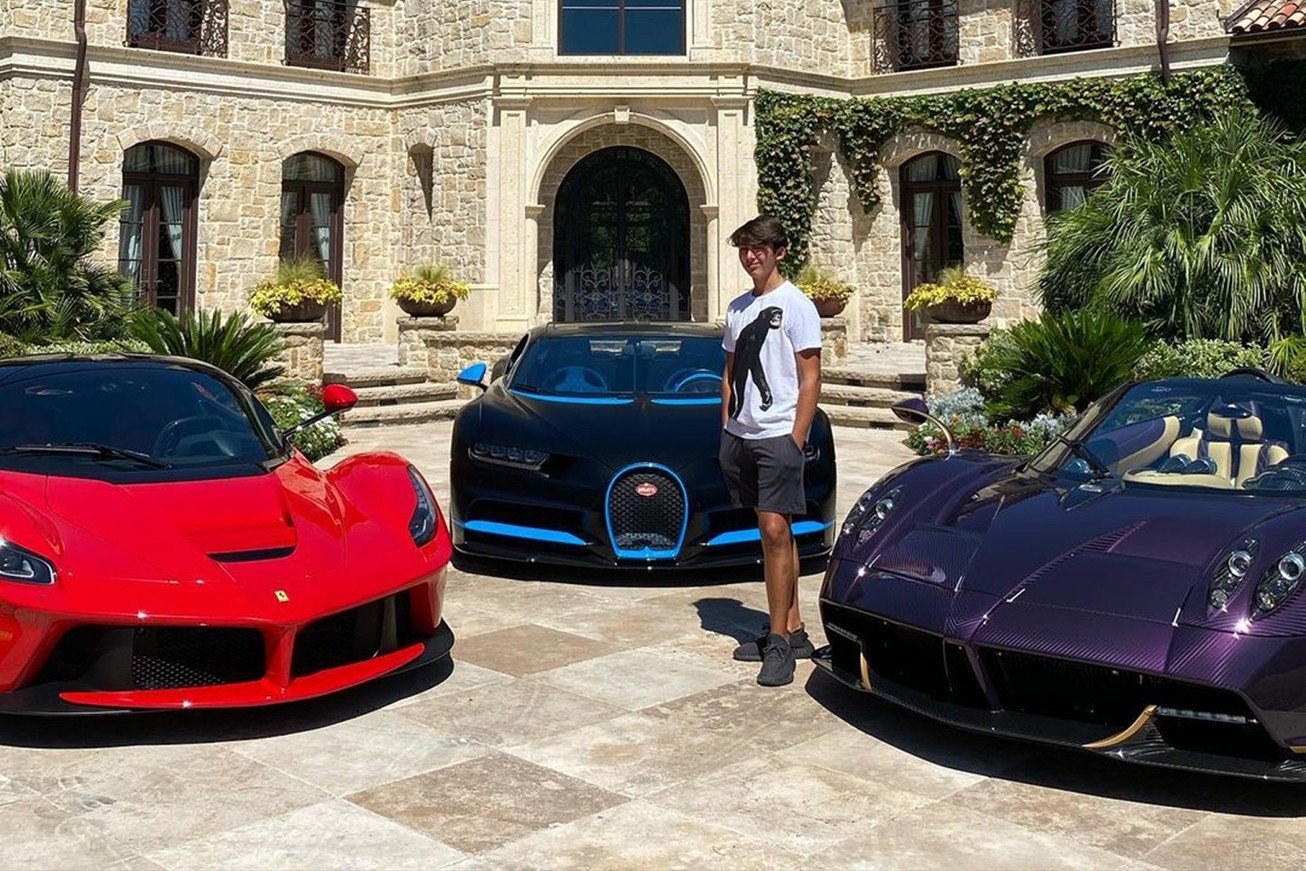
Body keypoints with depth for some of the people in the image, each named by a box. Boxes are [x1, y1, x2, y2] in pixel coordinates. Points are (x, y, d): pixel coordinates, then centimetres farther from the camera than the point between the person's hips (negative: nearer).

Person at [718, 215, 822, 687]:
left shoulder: (796, 305, -4)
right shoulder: (738, 308, 16)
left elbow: (810, 378, -8)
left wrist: (795, 441, -14)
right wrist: (725, 430, 13)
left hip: (778, 436, -7)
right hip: (741, 435, 7)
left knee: (776, 532, -11)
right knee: (771, 532, 11)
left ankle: (779, 641, -6)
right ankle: (792, 629, 18)